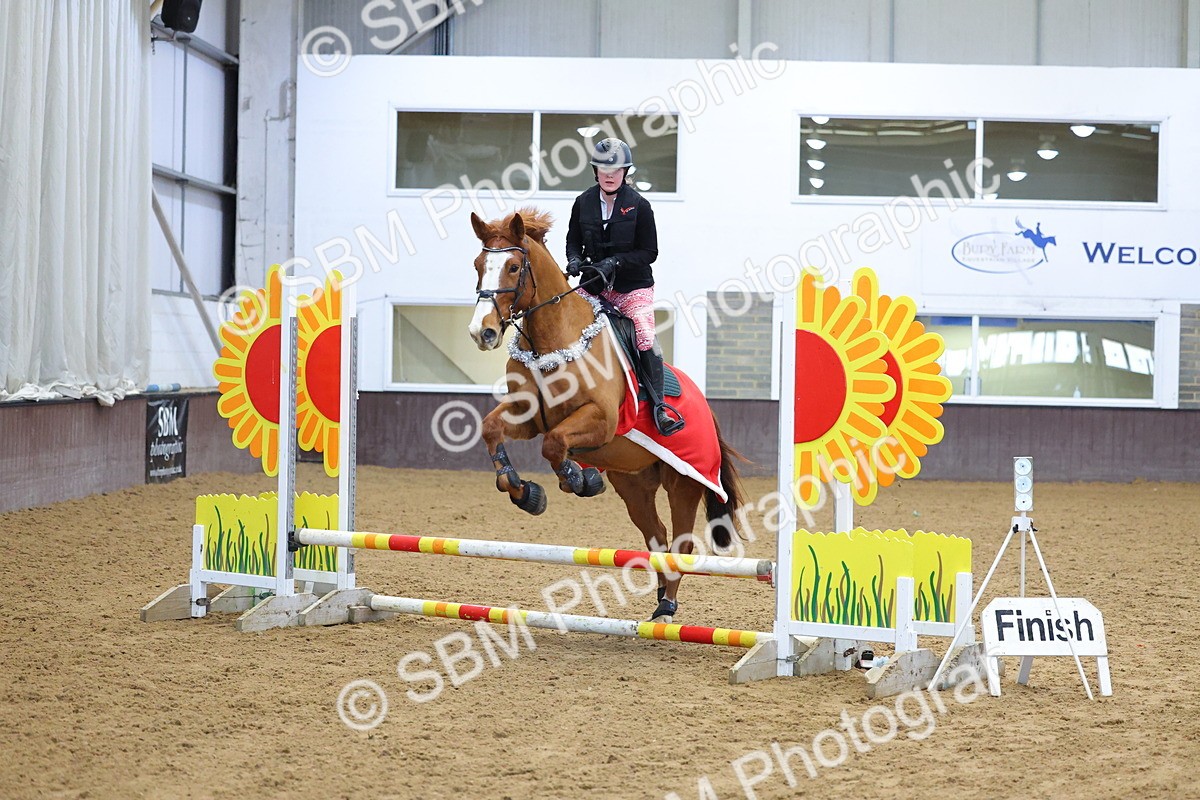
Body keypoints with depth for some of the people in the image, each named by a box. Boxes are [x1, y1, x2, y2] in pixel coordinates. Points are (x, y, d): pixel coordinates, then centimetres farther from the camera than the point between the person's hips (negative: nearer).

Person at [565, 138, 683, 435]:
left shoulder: (639, 205, -7)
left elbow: (649, 252, -6)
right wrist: (574, 260, -9)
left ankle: (659, 405, -18)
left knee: (646, 336, -22)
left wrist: (614, 261, -19)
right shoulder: (583, 202, 3)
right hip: (593, 283, 4)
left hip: (633, 285, -4)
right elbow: (573, 240, 14)